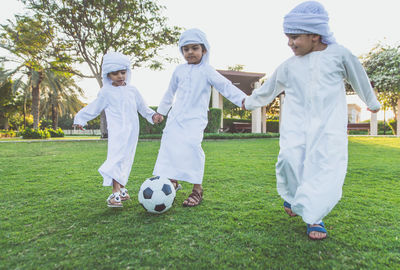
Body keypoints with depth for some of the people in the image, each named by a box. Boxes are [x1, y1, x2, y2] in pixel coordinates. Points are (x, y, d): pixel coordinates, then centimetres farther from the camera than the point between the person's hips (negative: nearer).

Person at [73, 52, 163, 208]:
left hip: (132, 131, 4)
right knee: (116, 159, -14)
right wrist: (80, 119, 17)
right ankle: (115, 193, -12)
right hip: (116, 131, -3)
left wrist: (152, 115, 9)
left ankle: (121, 189, 19)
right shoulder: (106, 92, 5)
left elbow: (142, 107, 21)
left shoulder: (132, 90, 13)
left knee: (125, 160, 7)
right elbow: (94, 108, 14)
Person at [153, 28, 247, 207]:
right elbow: (170, 92, 25)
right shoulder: (179, 70, 14)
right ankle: (173, 182, 19)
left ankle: (197, 188, -9)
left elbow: (225, 86, -9)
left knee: (191, 146, -22)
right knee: (169, 144, -1)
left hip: (195, 118, -5)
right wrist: (161, 111, 32)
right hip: (176, 117, 5)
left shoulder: (207, 71, 0)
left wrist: (243, 100, -22)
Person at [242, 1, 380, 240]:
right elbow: (269, 88, 23)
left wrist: (372, 102, 32)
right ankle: (292, 196, 14)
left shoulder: (339, 54, 4)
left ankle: (314, 216, 5)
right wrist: (249, 102, 34)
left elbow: (359, 78, 18)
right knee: (291, 159, -17)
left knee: (327, 166, -12)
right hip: (296, 125, 1)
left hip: (329, 124, -1)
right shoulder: (289, 66, 9)